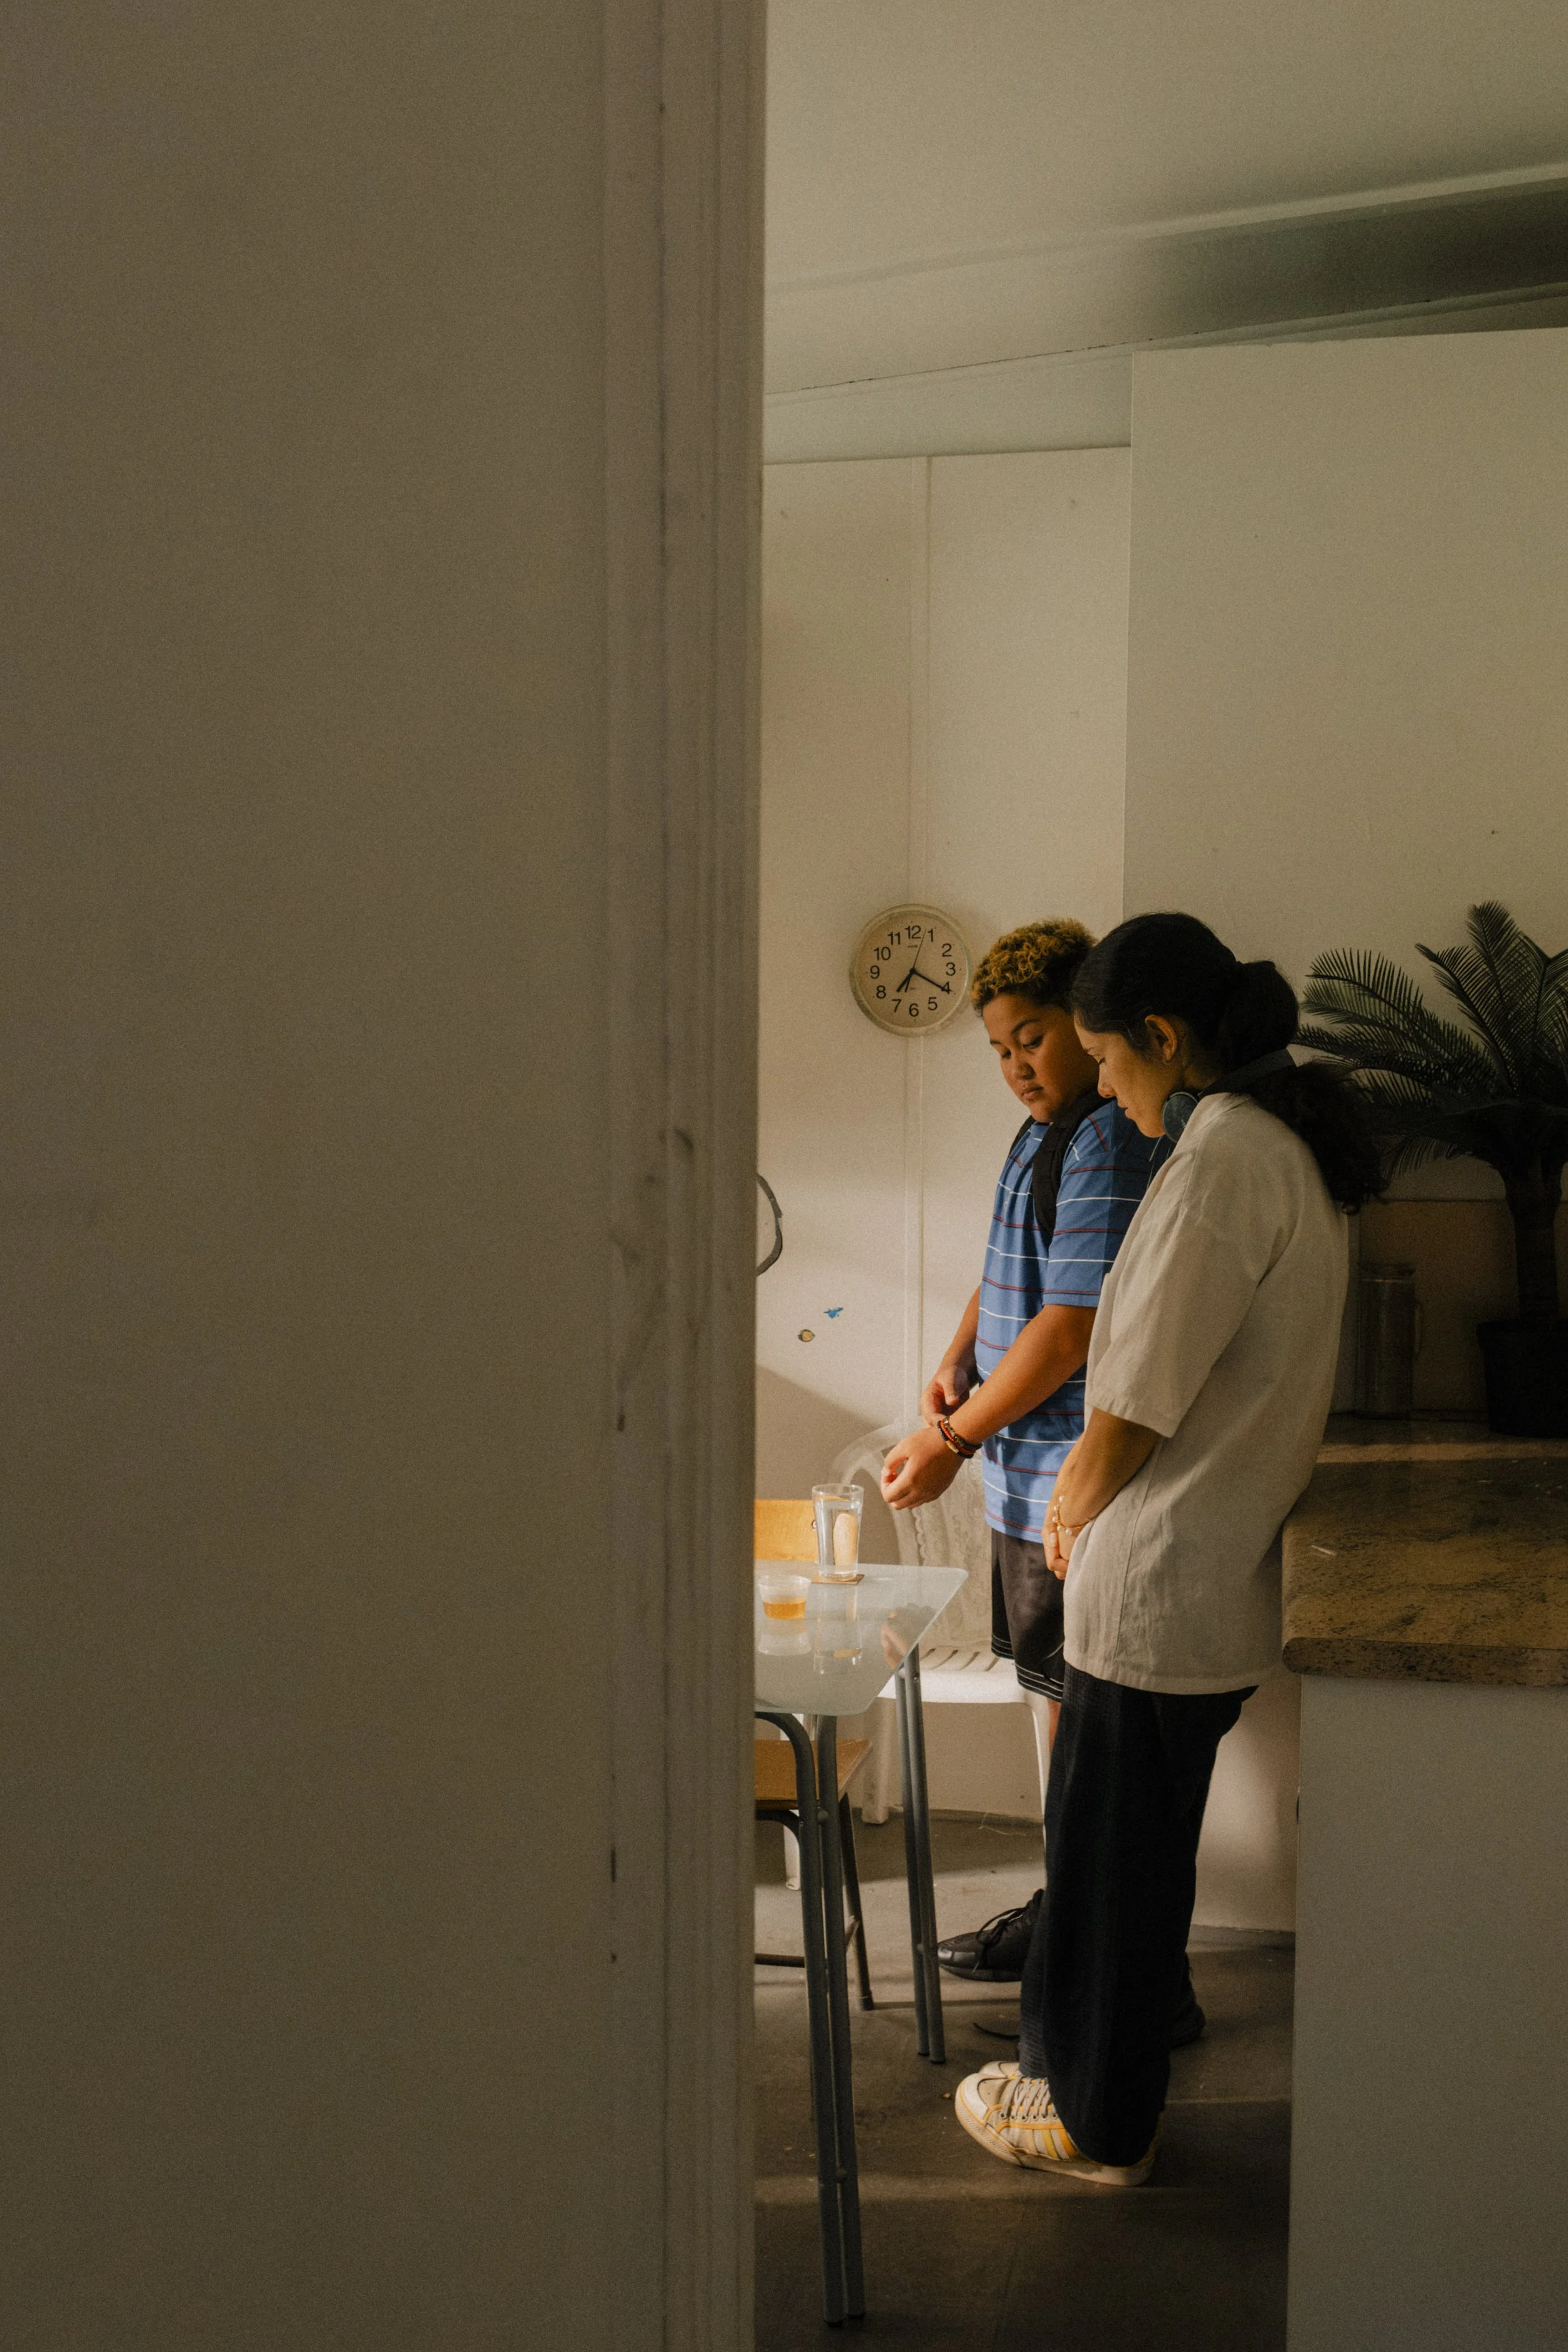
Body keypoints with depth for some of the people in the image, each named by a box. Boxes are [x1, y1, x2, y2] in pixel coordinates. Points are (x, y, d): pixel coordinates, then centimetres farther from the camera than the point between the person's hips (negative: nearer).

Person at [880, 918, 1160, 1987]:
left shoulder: (1114, 1145, -18)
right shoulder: (1043, 1134, 15)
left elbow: (1075, 1323, -23)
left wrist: (955, 1437, -17)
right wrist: (956, 1364, 6)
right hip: (1027, 1477, 10)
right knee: (1049, 1690, 18)